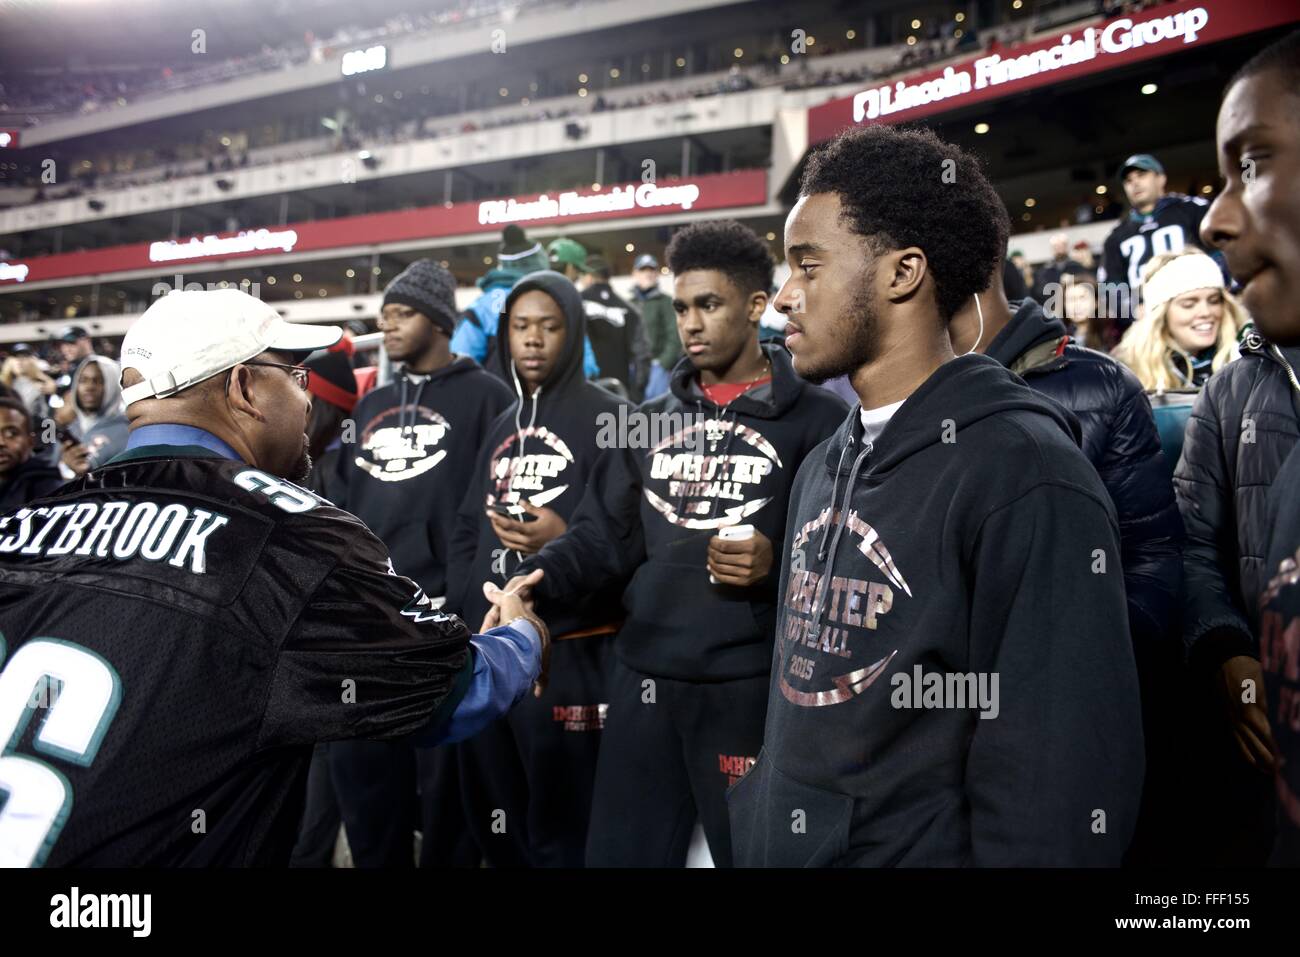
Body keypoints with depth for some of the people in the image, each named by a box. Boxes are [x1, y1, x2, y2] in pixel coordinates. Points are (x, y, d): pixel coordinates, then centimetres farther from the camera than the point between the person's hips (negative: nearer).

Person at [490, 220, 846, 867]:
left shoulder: (818, 421, -2)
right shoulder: (651, 421, 13)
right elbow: (605, 533, 8)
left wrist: (778, 564, -20)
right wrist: (538, 579, -9)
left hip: (751, 685, -4)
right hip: (643, 676, 5)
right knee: (619, 851, 13)